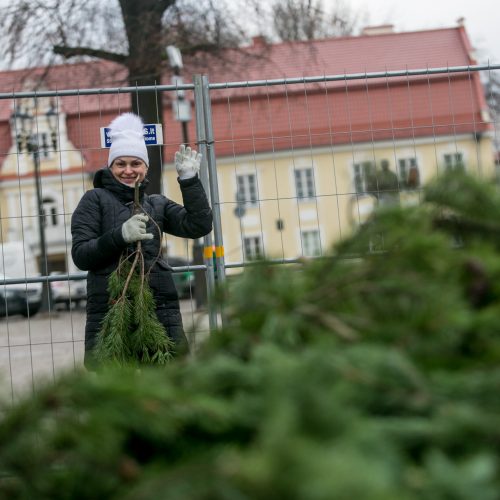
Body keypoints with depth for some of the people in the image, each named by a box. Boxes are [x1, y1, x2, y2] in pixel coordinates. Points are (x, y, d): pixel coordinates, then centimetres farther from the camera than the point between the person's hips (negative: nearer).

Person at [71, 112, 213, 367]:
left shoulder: (157, 204, 19)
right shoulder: (95, 200, 8)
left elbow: (199, 226, 5)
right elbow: (80, 255, -2)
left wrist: (189, 179, -1)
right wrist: (120, 236, -15)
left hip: (160, 308, 3)